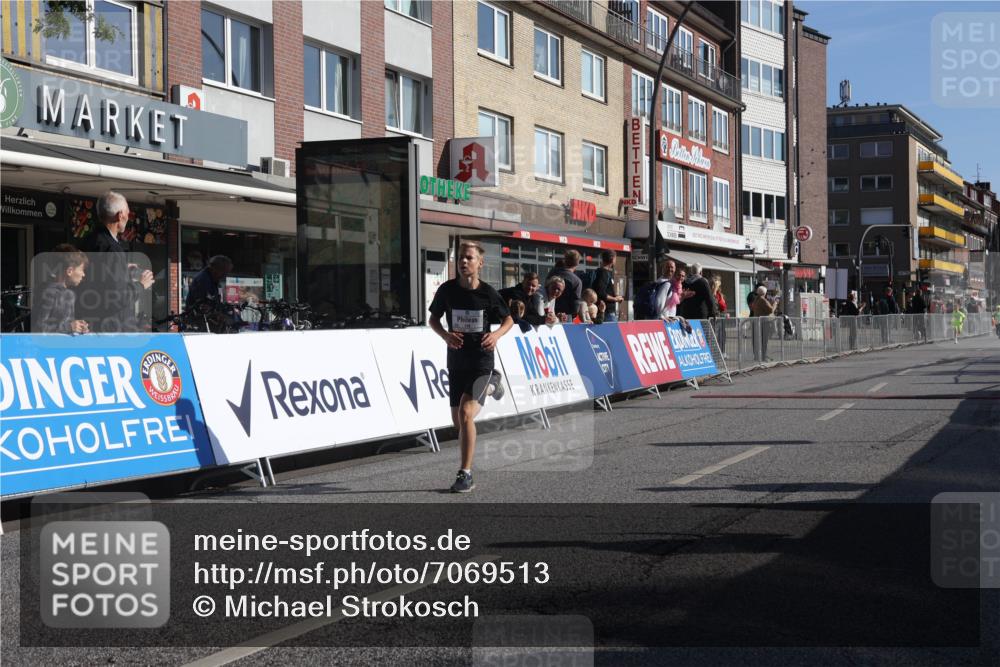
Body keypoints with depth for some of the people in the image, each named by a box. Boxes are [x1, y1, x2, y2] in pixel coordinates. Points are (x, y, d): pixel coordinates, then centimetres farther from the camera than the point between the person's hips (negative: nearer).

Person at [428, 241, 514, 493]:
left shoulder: (487, 293, -7)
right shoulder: (447, 289, -2)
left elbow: (508, 320, 7)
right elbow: (433, 319, 11)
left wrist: (496, 334, -14)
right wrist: (446, 335, -10)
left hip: (481, 361, -4)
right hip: (456, 361, 4)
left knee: (466, 413, -21)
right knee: (458, 421, 14)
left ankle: (465, 474, -12)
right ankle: (491, 385, 46)